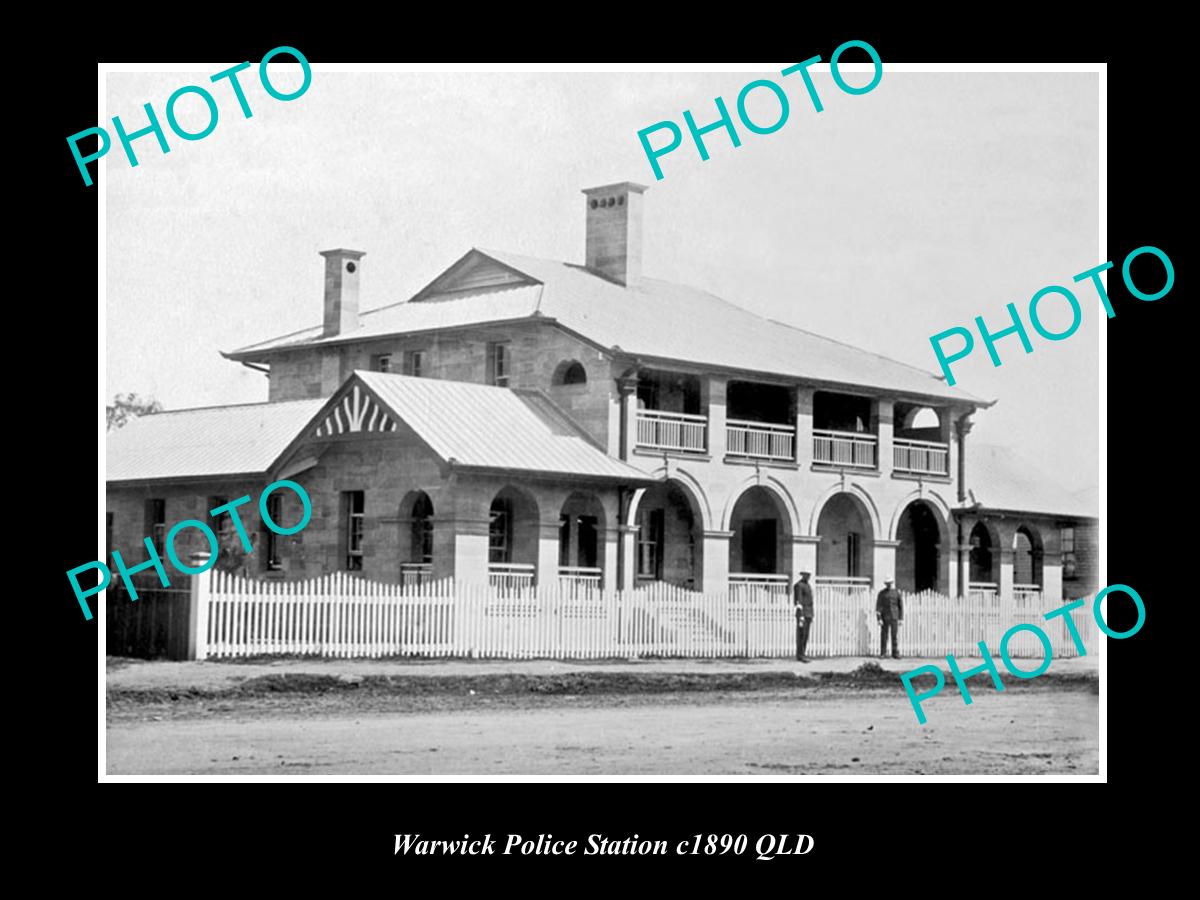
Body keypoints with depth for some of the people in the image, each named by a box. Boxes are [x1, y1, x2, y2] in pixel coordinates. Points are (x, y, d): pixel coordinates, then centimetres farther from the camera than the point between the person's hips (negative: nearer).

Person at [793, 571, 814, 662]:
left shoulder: (807, 586, 18)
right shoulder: (799, 585, -13)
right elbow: (799, 601, -18)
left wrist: (811, 616, 20)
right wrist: (801, 616, -23)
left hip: (808, 614, 9)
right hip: (802, 613, -9)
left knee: (805, 635, 8)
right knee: (801, 635, -8)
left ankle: (801, 655, 11)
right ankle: (800, 655, -6)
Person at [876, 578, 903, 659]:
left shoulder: (896, 592, 5)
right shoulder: (881, 593, 1)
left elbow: (900, 606, 7)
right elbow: (878, 607, -3)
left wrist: (901, 619, 1)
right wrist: (879, 619, -12)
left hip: (894, 618, 1)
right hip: (884, 618, -1)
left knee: (895, 636, -1)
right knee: (884, 636, 1)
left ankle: (895, 654, 2)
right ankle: (883, 653, 7)